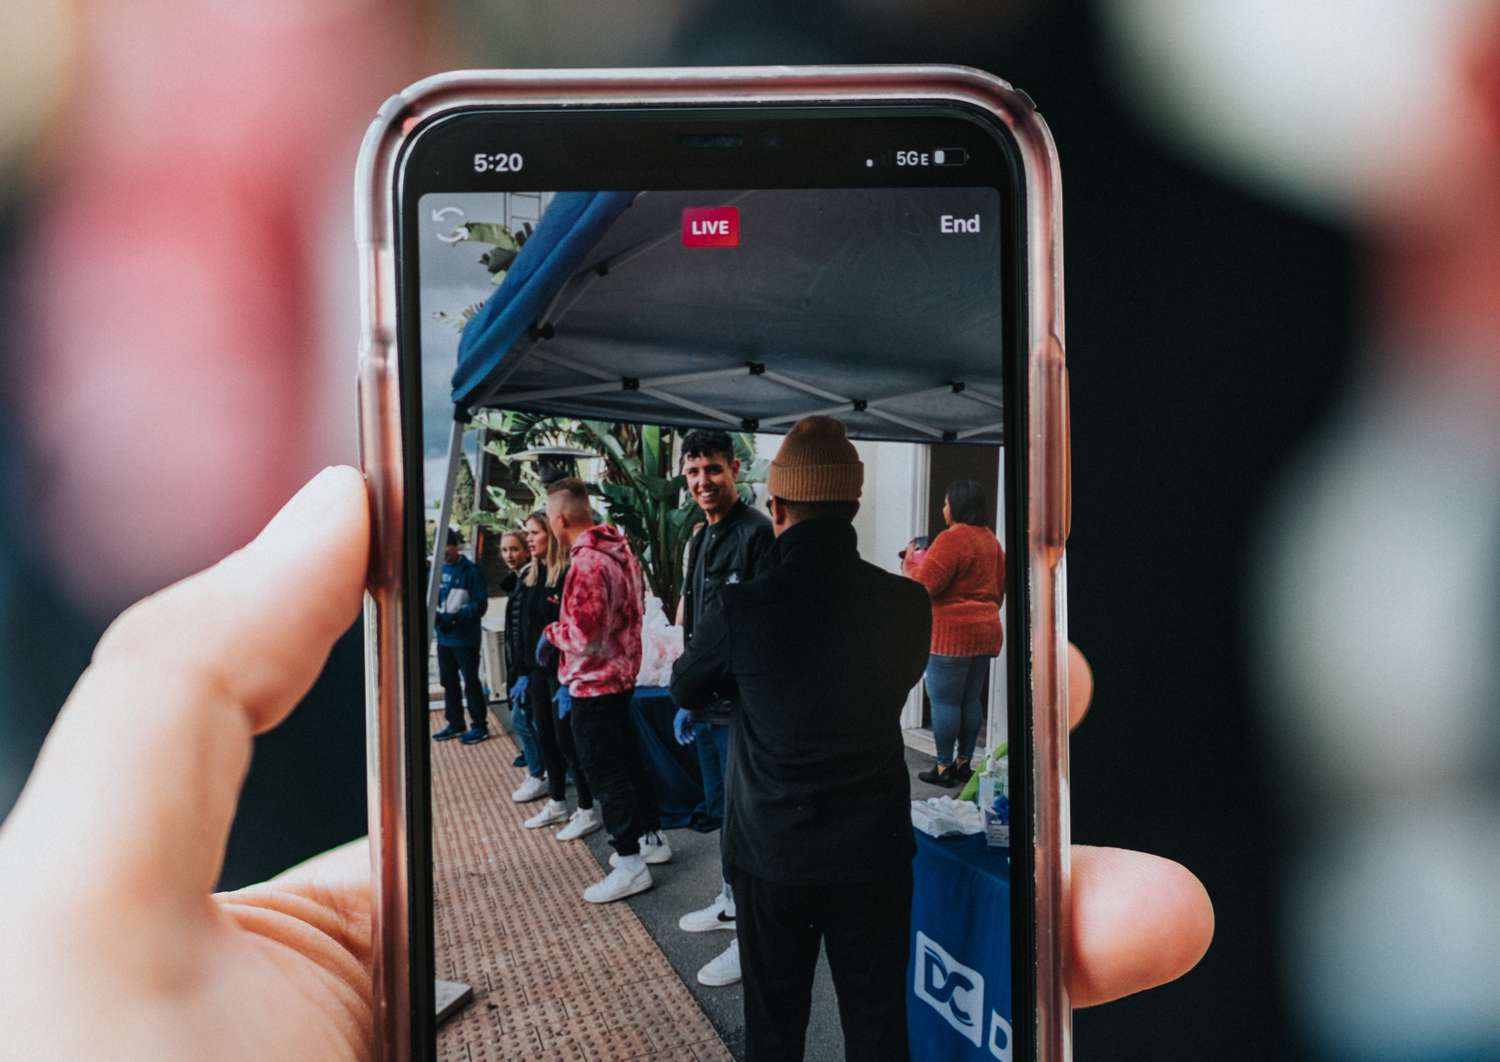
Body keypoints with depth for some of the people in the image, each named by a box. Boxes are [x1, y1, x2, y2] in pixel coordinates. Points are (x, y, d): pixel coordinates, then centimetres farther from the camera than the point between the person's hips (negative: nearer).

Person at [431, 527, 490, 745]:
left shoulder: (470, 570, -12)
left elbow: (480, 604, -15)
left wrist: (455, 616, -25)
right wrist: (434, 614, -11)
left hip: (465, 638, -7)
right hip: (443, 637, 7)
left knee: (470, 682, 1)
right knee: (448, 681, 16)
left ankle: (480, 725, 12)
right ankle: (455, 724, 29)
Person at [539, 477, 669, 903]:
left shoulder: (586, 563, -24)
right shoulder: (620, 550, 6)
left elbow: (584, 636, -26)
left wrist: (551, 633, -8)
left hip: (594, 683, -9)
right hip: (622, 673, 9)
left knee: (605, 771, -1)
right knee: (627, 758, 21)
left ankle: (630, 864, 5)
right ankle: (652, 837, 32)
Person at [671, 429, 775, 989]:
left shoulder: (757, 533, -15)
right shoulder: (701, 540, 13)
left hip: (744, 704, -9)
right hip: (709, 701, 9)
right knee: (721, 806, 20)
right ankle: (732, 902, 36)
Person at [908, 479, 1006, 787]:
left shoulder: (951, 538, -15)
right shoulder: (991, 539, 12)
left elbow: (926, 584, -17)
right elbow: (1000, 588, 20)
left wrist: (915, 561, 1)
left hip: (952, 633, -8)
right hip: (986, 631, 8)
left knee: (944, 700, -2)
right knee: (971, 700, 13)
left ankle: (944, 769, 2)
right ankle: (964, 763, 18)